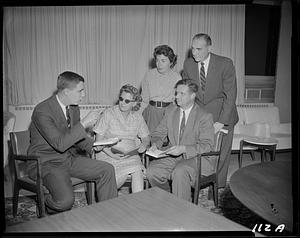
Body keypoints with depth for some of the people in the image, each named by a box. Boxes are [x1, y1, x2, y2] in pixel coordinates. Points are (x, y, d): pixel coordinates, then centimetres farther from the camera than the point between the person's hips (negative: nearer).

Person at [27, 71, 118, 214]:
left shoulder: (73, 108, 2)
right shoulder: (42, 111, -22)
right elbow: (60, 144, -30)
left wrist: (93, 145, -5)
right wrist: (83, 123, -28)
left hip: (70, 158, 7)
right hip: (46, 163, -7)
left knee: (107, 170, -7)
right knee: (66, 200, -29)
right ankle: (48, 207, 9)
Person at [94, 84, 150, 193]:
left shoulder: (138, 117, 11)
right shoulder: (109, 113, -1)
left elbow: (146, 138, 17)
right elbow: (99, 140, -3)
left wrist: (143, 144, -8)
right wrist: (111, 154, -19)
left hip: (130, 154, 3)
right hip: (109, 154, -2)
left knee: (137, 170, -28)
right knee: (121, 176, -30)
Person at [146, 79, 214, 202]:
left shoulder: (205, 116, -8)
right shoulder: (170, 111, 10)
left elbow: (207, 145, -15)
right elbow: (158, 133, 14)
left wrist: (184, 148, -28)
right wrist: (155, 144, -10)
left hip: (198, 159, -5)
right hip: (173, 156, 5)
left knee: (179, 172, -34)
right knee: (152, 170, -17)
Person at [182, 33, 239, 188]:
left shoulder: (225, 64, -13)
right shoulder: (188, 64, -2)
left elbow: (230, 95, -13)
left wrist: (221, 121, -18)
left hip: (222, 116, -2)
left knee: (221, 155, 5)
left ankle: (218, 189, 22)